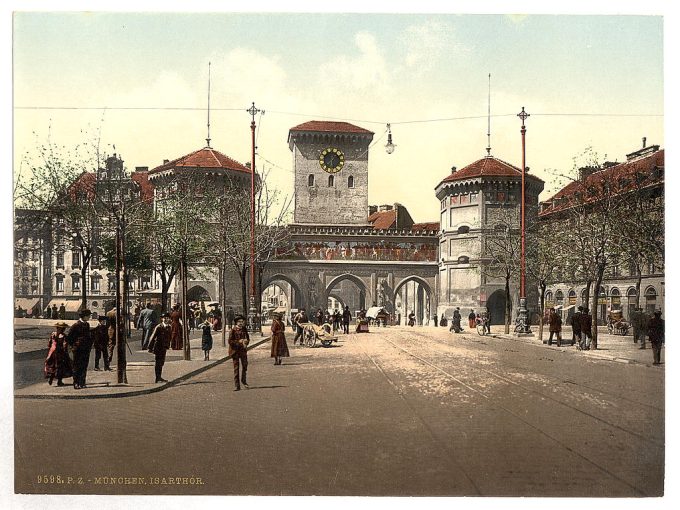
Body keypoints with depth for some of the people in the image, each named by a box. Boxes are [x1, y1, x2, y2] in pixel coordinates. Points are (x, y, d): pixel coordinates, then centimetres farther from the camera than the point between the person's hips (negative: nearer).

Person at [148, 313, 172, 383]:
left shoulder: (169, 327, 5)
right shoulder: (158, 327, -15)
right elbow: (152, 338, -12)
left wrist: (167, 346, 16)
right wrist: (150, 348, -11)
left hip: (164, 348, 7)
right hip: (158, 347, -6)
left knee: (161, 362, 13)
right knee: (158, 362, -4)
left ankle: (159, 377, 23)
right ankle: (157, 378, -1)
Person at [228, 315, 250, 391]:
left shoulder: (244, 330, 5)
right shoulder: (233, 330, -8)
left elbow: (248, 339, 15)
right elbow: (230, 341, -12)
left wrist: (246, 341, -7)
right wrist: (238, 341, -20)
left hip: (243, 350, 4)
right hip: (235, 351, -4)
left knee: (245, 365, 8)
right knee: (236, 368, -1)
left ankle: (244, 380, 32)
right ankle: (237, 385, 2)